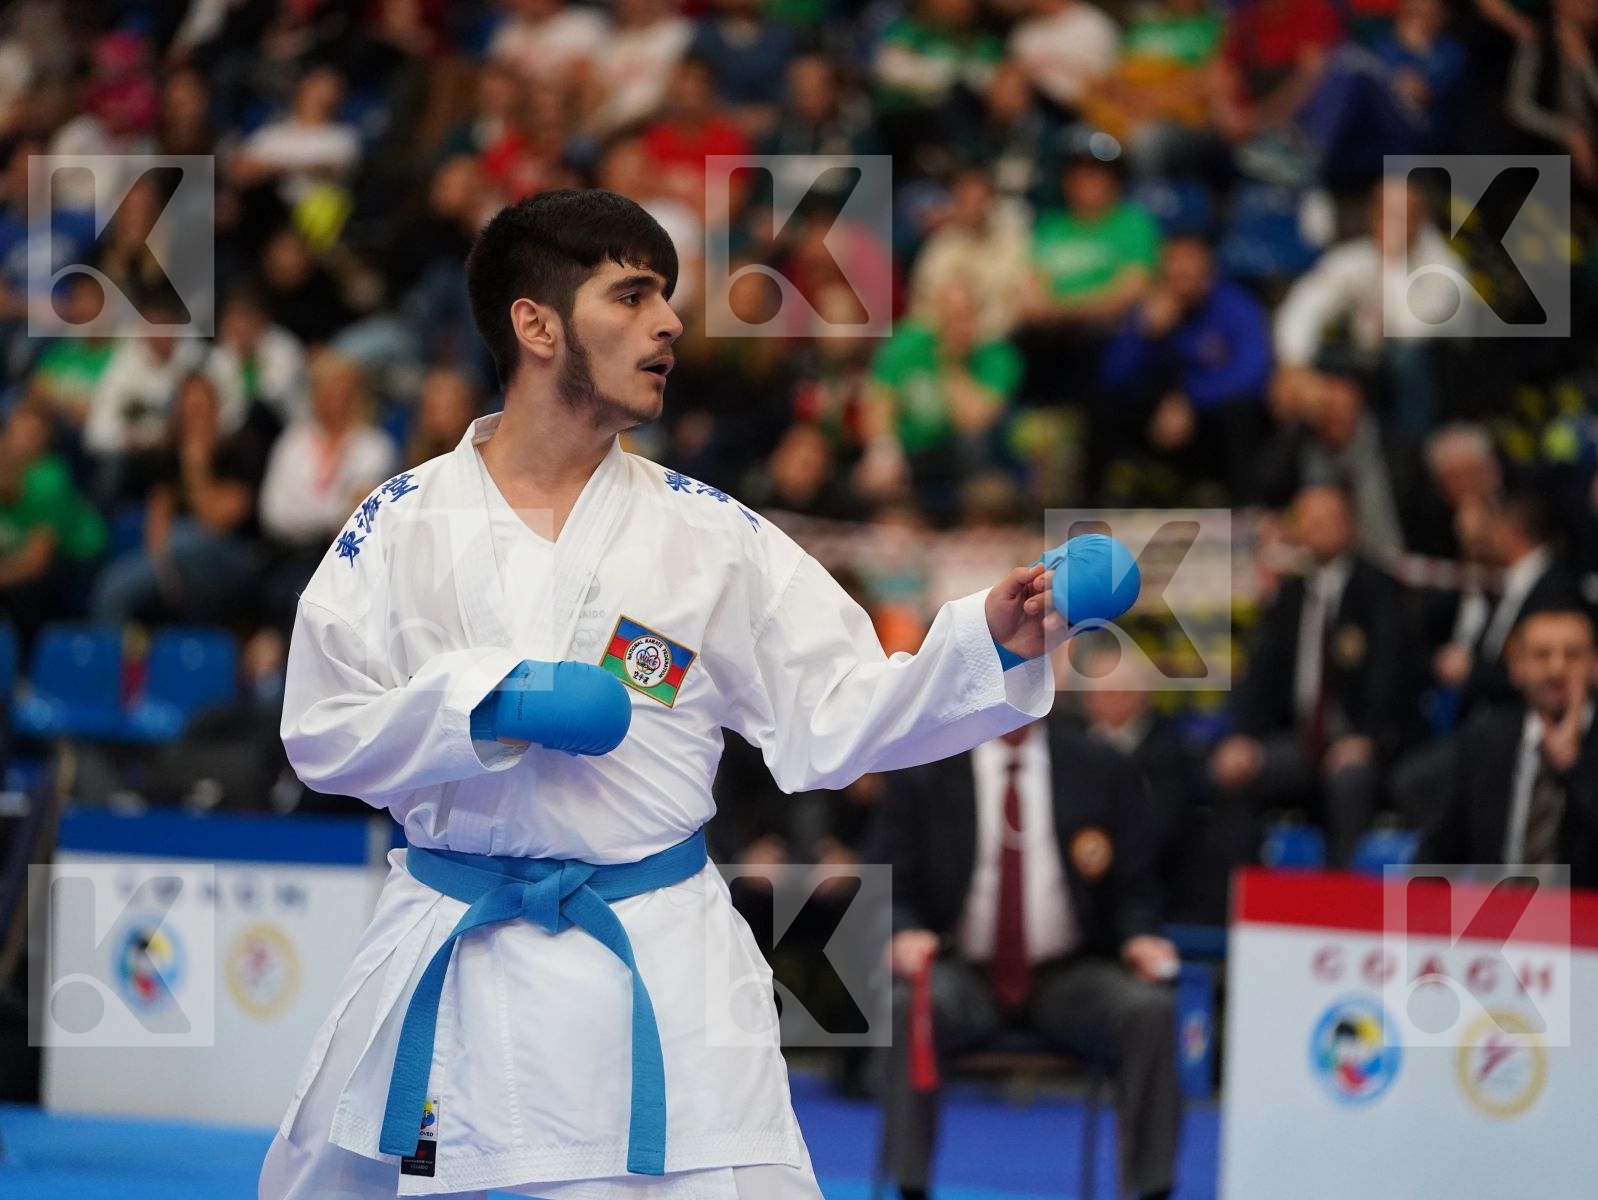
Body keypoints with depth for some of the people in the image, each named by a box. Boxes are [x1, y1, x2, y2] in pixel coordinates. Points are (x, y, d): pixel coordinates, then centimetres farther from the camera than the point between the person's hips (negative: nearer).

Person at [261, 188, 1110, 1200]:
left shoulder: (709, 534, 1)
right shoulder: (404, 525, 0)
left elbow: (836, 718, -1)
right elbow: (323, 733, -3)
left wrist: (991, 645, -15)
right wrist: (484, 700, -18)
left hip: (655, 964, 0)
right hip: (448, 962, 0)